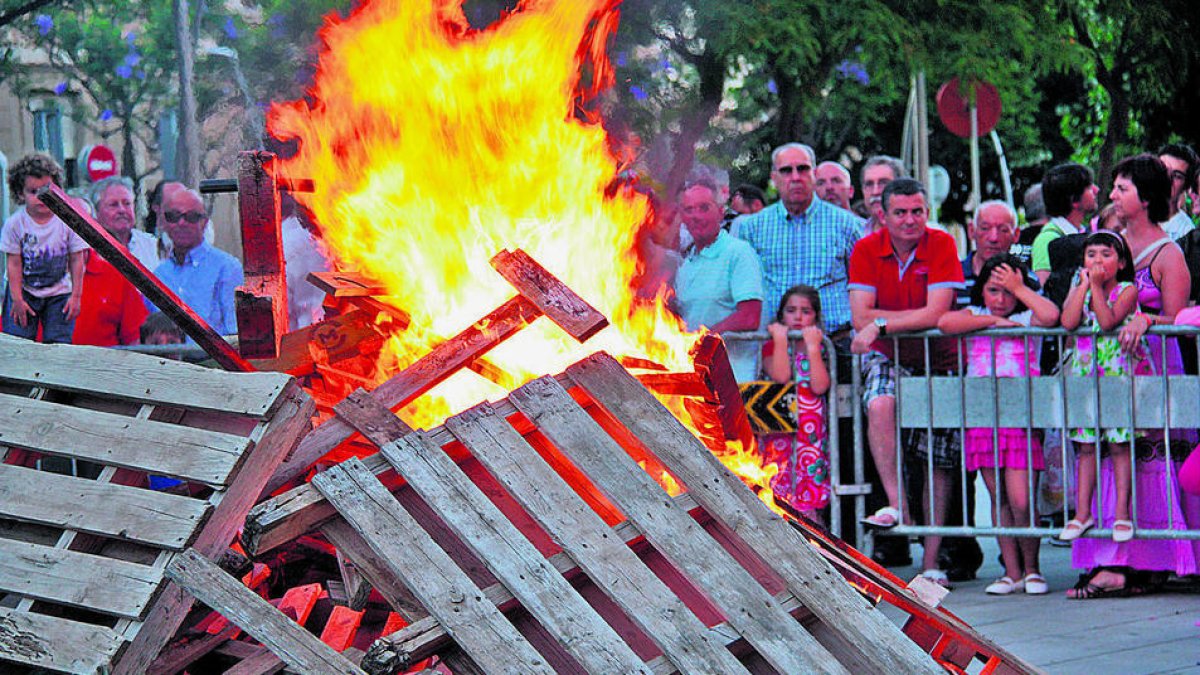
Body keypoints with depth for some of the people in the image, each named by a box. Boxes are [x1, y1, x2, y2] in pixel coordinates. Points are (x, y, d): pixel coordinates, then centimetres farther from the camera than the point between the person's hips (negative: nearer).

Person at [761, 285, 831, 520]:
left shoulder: (820, 348, 13)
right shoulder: (772, 347, 11)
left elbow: (819, 386, -5)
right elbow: (780, 377, -10)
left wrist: (812, 346, -5)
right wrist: (780, 339, -4)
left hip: (811, 431, 1)